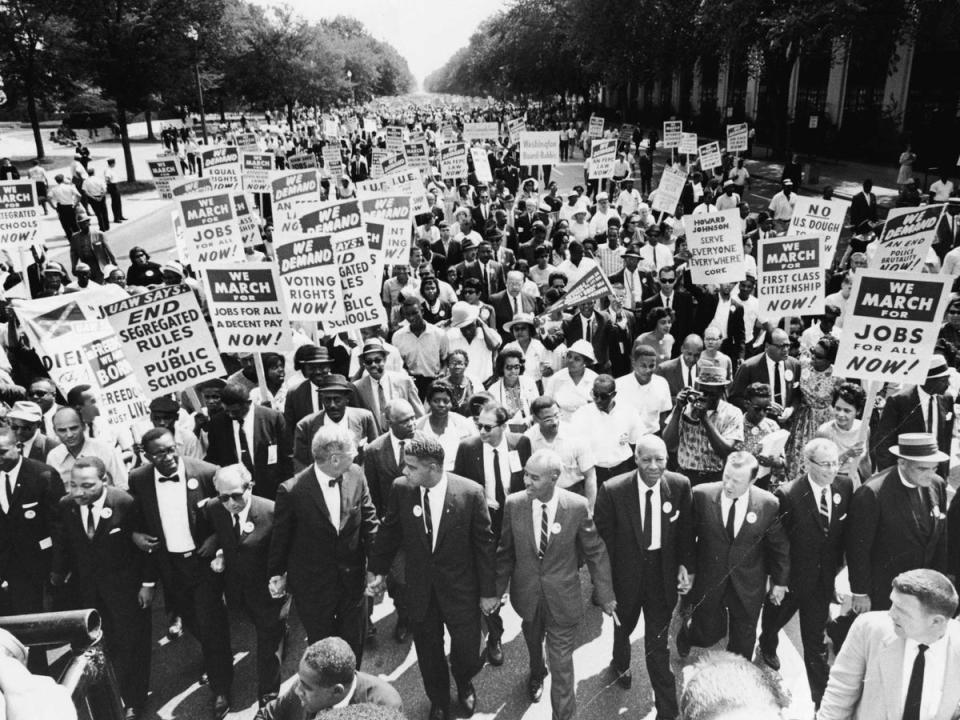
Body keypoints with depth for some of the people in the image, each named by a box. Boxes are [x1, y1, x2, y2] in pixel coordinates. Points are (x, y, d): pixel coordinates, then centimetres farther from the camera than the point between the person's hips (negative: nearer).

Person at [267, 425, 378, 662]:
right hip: (313, 585, -3)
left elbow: (369, 521, -1)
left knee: (355, 643, 18)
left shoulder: (356, 476, -11)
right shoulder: (292, 491, -22)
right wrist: (276, 573, 6)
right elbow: (281, 536, -6)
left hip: (352, 579, 3)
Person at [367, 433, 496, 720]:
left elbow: (484, 544, -10)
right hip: (420, 588, 2)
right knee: (429, 653, 17)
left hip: (460, 588, -2)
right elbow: (389, 532, 4)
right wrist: (376, 569, 9)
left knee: (467, 649, 11)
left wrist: (489, 590, -6)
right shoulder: (401, 489, -12)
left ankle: (464, 683, 47)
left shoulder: (471, 492, -19)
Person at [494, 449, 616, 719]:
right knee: (533, 641, 28)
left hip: (562, 598, -3)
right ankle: (537, 674, 61)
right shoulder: (514, 504, -15)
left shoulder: (577, 506, -19)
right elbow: (505, 552, -2)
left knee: (561, 664, 2)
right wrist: (497, 590, 2)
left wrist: (605, 594, -2)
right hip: (527, 594, 3)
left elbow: (596, 552, -7)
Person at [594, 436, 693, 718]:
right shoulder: (612, 490, -22)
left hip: (663, 571, 0)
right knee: (623, 625, 27)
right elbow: (602, 538, -14)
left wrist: (685, 564, -7)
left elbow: (685, 530, 1)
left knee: (658, 643, 5)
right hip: (626, 571, 0)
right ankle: (620, 663, 59)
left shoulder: (680, 485, -14)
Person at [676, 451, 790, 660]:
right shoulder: (701, 495, -16)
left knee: (743, 645, 14)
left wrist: (780, 581, 7)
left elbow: (779, 546, 1)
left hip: (748, 587, 1)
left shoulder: (769, 504, -13)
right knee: (707, 635, 10)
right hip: (707, 582, -1)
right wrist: (687, 569, -5)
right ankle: (687, 629, 43)